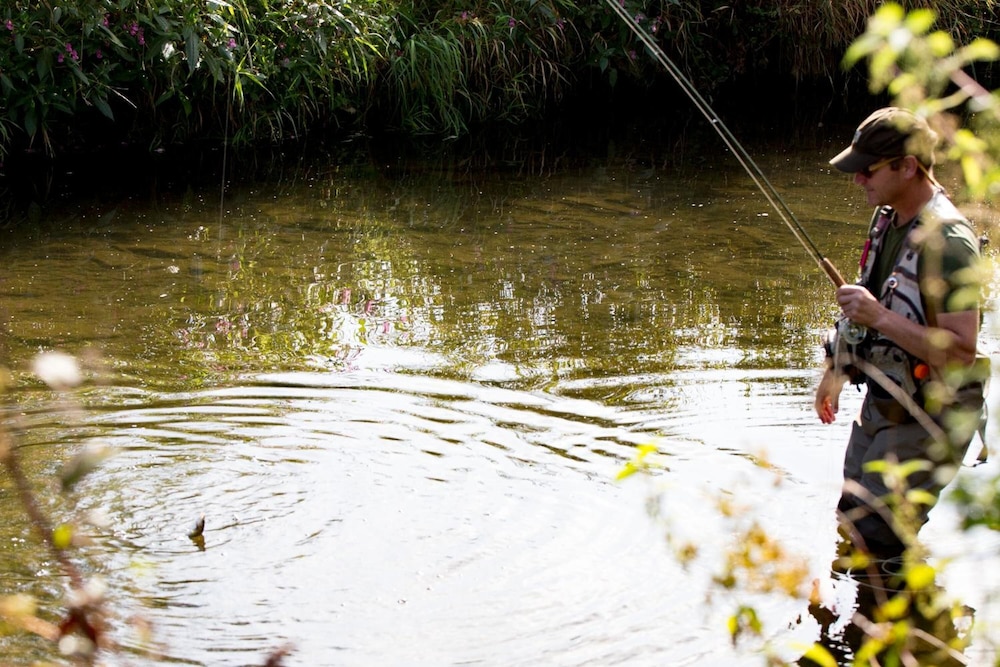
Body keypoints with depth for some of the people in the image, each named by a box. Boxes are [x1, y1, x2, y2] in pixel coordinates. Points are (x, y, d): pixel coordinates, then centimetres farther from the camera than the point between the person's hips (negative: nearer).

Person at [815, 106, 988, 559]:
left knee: (874, 540, -10)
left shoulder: (947, 242, -25)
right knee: (848, 525, 17)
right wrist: (837, 371, 25)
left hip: (928, 417, -9)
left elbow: (960, 353, -28)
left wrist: (879, 317, -33)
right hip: (881, 405, 9)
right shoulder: (888, 219, 4)